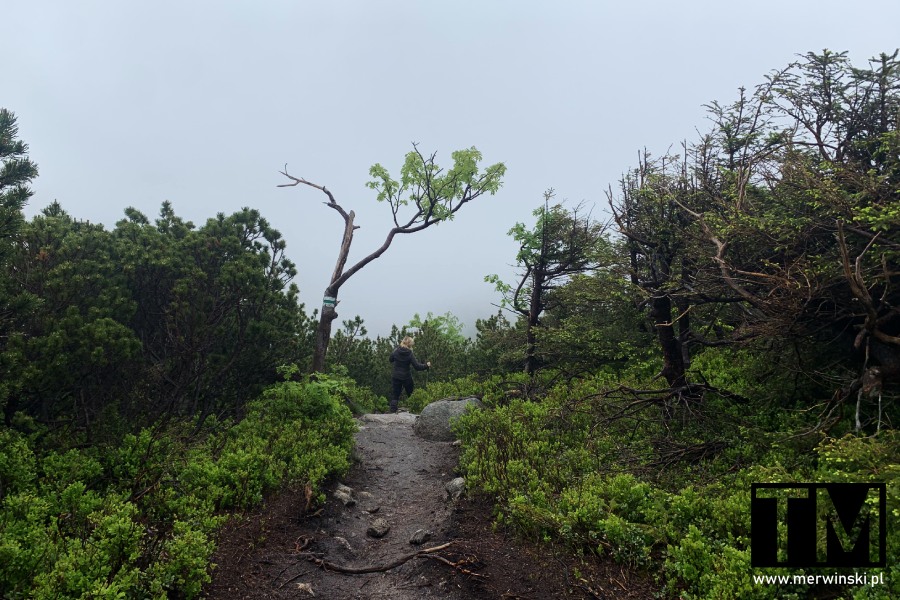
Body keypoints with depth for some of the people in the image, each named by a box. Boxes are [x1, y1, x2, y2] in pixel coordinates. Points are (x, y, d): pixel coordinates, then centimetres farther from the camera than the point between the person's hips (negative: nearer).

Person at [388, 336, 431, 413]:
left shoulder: (396, 352, -7)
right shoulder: (410, 354, -15)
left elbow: (391, 359, 12)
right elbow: (417, 366, -15)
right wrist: (426, 365, -3)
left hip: (396, 377, 2)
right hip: (406, 377, -2)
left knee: (394, 396, 7)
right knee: (410, 395, 15)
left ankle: (393, 411, 0)